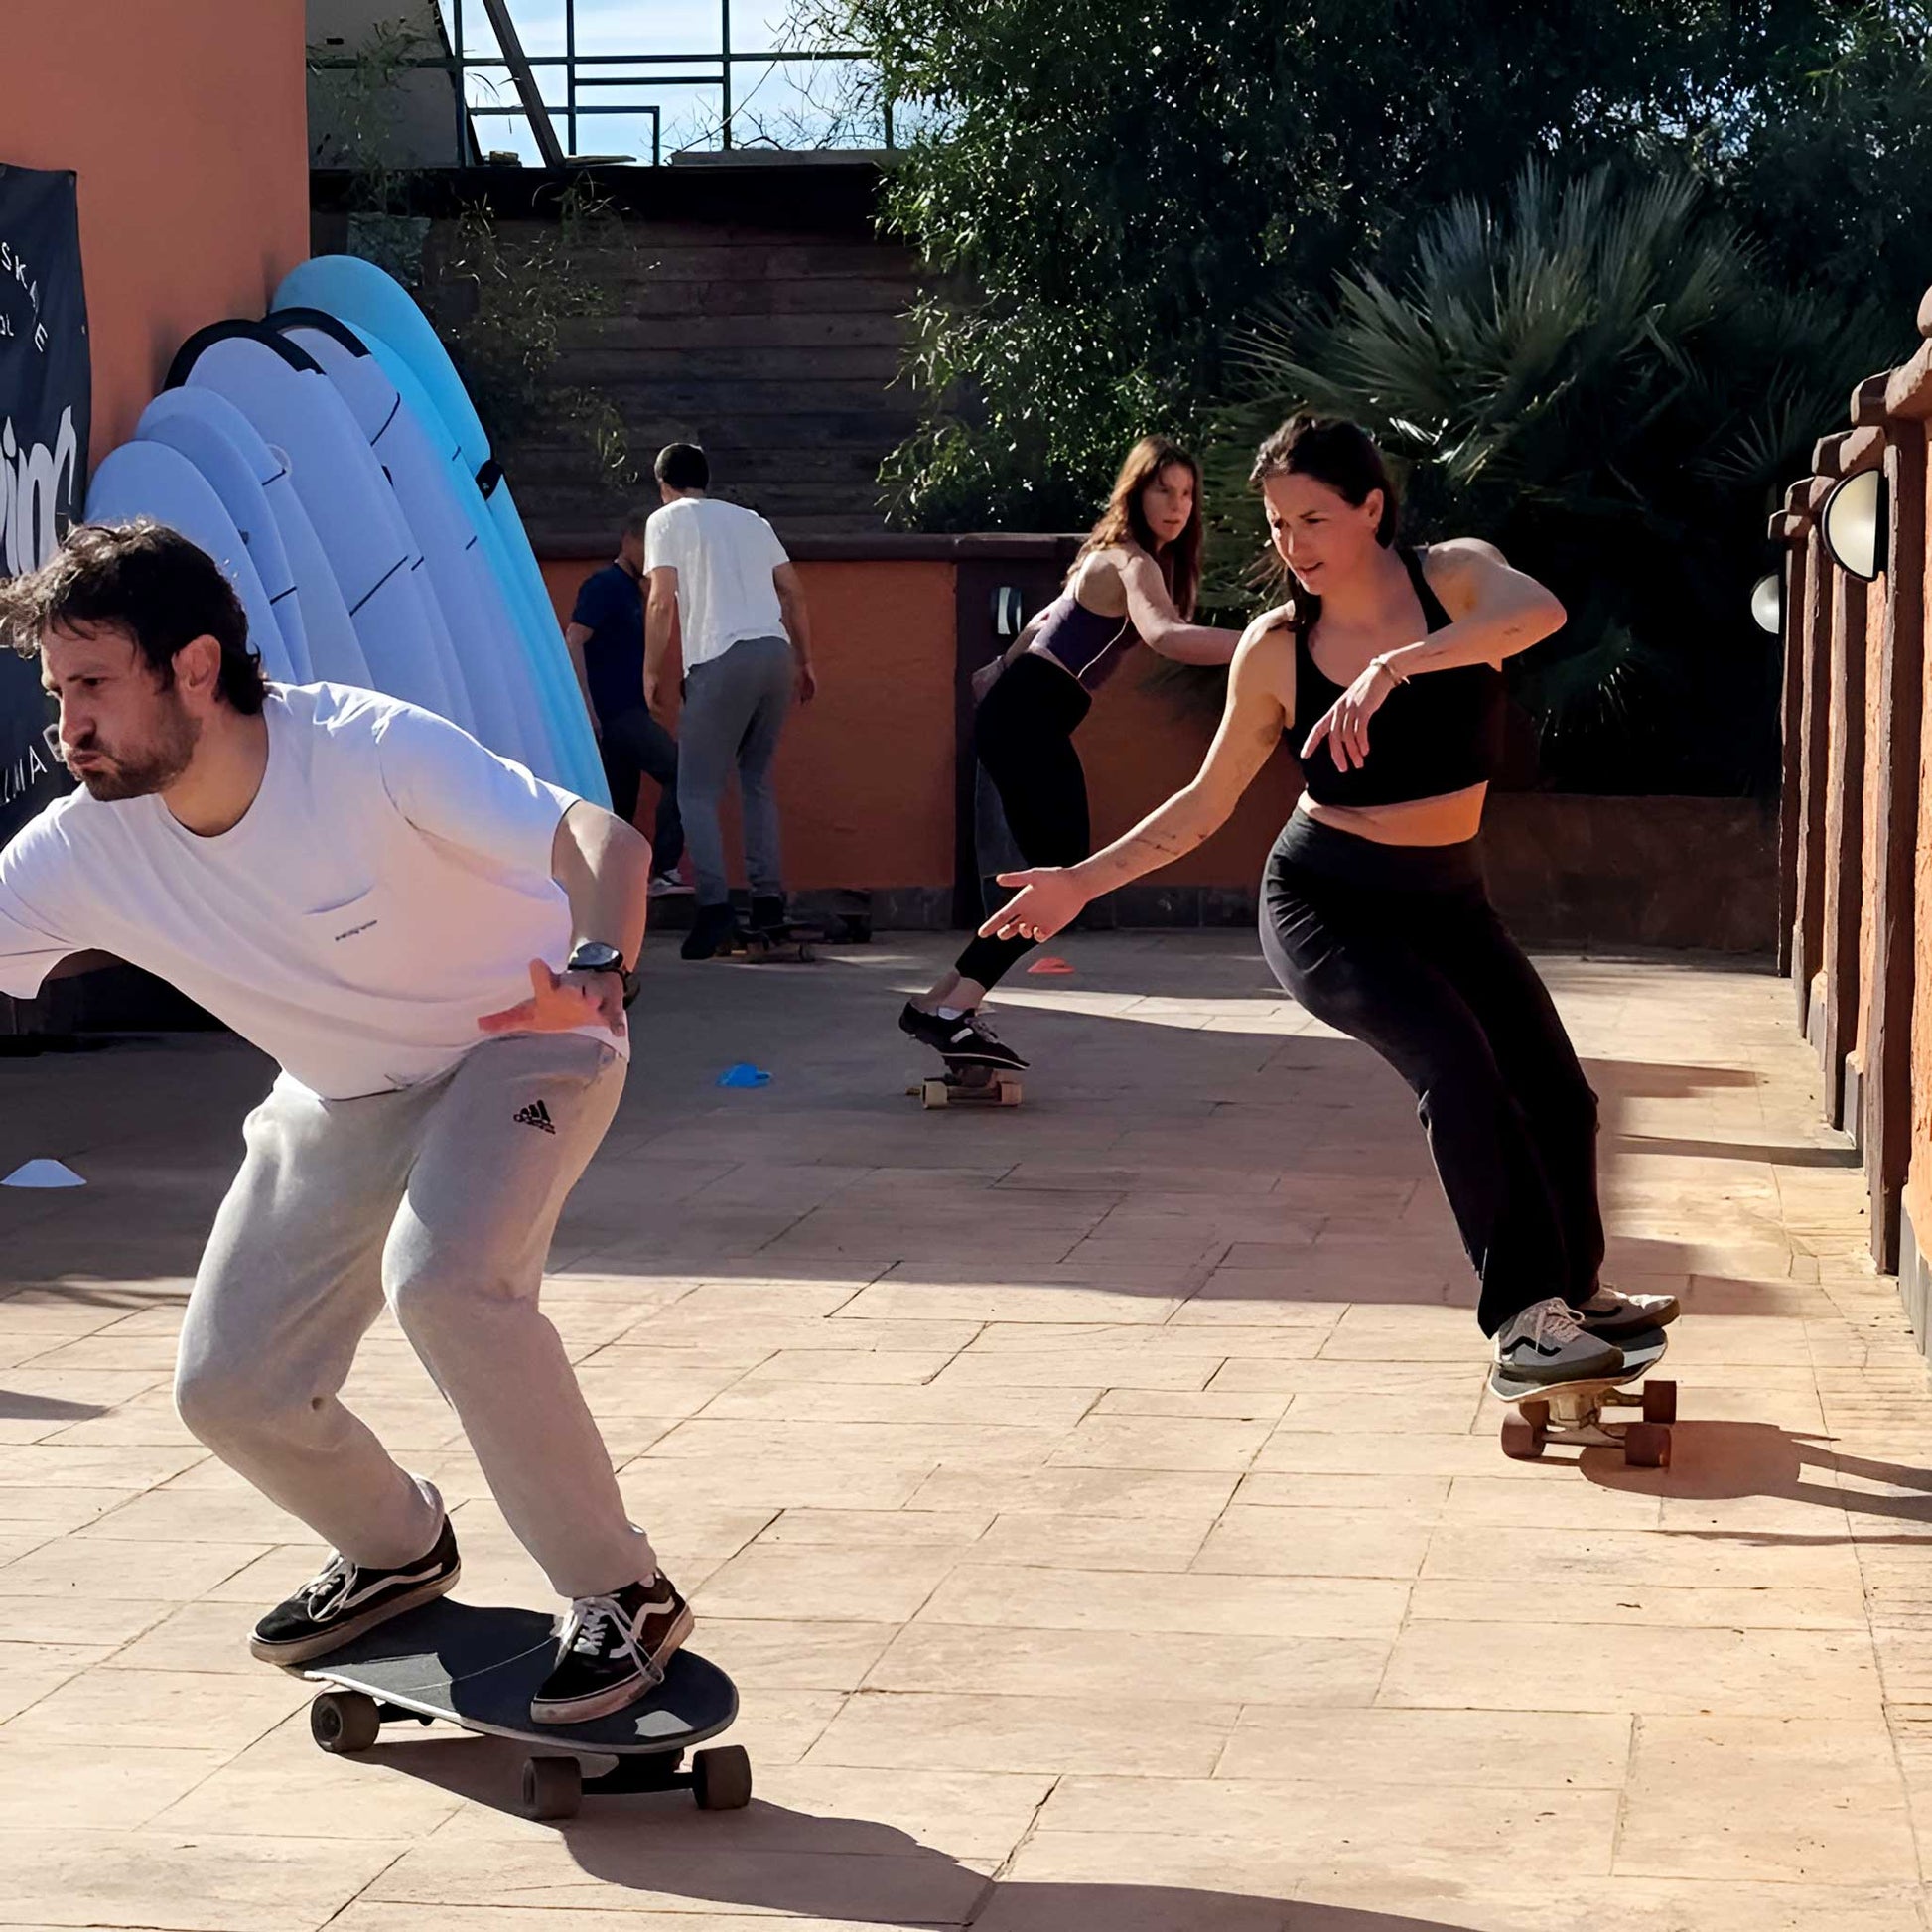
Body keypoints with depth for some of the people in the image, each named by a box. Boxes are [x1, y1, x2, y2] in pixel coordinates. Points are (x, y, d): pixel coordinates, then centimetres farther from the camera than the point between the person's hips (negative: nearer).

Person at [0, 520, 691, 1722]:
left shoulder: (369, 751, -33)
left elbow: (606, 839, -41)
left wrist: (597, 974, -61)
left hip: (520, 1048, -6)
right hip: (342, 1100, 6)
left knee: (443, 1279, -33)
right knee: (230, 1390, 0)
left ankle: (626, 1596, -15)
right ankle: (398, 1553, 33)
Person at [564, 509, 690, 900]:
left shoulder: (632, 590, 19)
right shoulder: (604, 585, -8)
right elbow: (574, 641, -17)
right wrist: (587, 707, -21)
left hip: (627, 713, 10)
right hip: (612, 713, -10)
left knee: (620, 806, 8)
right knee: (679, 770, -17)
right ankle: (662, 871, -18)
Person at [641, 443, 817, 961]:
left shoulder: (667, 520, 7)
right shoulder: (750, 520, 24)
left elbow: (662, 601, -4)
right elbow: (794, 594, 20)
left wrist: (652, 671, 3)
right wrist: (805, 662, 24)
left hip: (721, 660, -6)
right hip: (776, 652, 6)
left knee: (697, 791, 0)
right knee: (757, 780, 17)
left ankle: (716, 909, -13)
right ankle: (769, 903, 11)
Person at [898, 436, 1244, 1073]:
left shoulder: (1117, 557, 16)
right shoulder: (1133, 563, -15)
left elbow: (1053, 616, 32)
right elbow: (1162, 634, -38)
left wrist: (1005, 668, 47)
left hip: (1024, 716, 10)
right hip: (1028, 716, -10)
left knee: (1060, 872, 9)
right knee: (1063, 873, -17)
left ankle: (944, 1001, 12)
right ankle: (950, 1008, -22)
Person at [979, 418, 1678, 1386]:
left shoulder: (1453, 576, -10)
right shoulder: (1275, 649, -9)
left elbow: (1537, 612, -35)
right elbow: (1205, 802, 1)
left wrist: (1393, 667, -48)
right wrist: (1082, 882, -8)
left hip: (1445, 900, 3)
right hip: (1325, 901, -3)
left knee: (1559, 1096, 8)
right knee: (1453, 1054, -28)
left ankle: (1578, 1289, 36)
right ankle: (1522, 1313, -22)